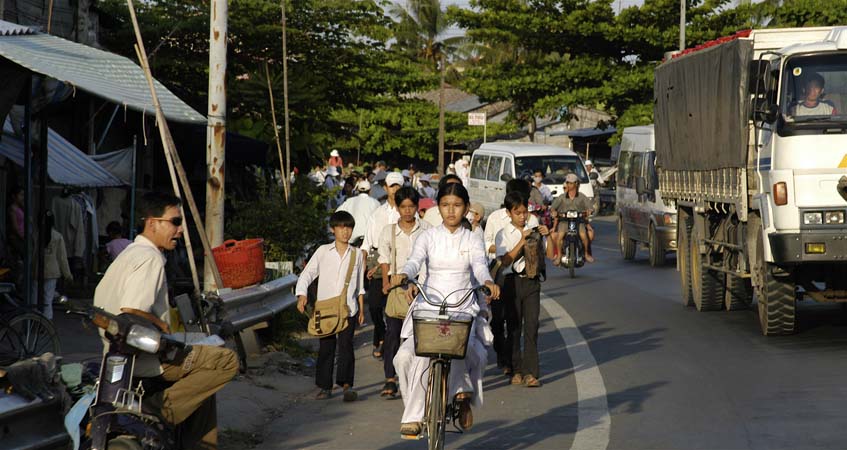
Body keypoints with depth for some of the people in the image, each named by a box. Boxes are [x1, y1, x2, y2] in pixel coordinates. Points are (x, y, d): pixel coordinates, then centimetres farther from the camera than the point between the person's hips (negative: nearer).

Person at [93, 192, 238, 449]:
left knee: (203, 381, 26)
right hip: (144, 358, -10)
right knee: (226, 361, -12)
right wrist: (163, 327, -12)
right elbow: (131, 312, -27)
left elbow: (100, 302, 23)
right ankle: (166, 405, -16)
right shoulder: (150, 258, -15)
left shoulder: (127, 255, 17)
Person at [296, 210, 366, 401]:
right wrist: (302, 295, -12)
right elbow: (307, 274, 3)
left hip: (348, 308, 0)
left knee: (346, 345, -11)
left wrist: (361, 309, 15)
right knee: (326, 348, 4)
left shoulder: (356, 254, 10)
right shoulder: (323, 251, 5)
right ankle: (325, 386, 10)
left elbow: (360, 285, 17)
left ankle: (346, 384, -18)